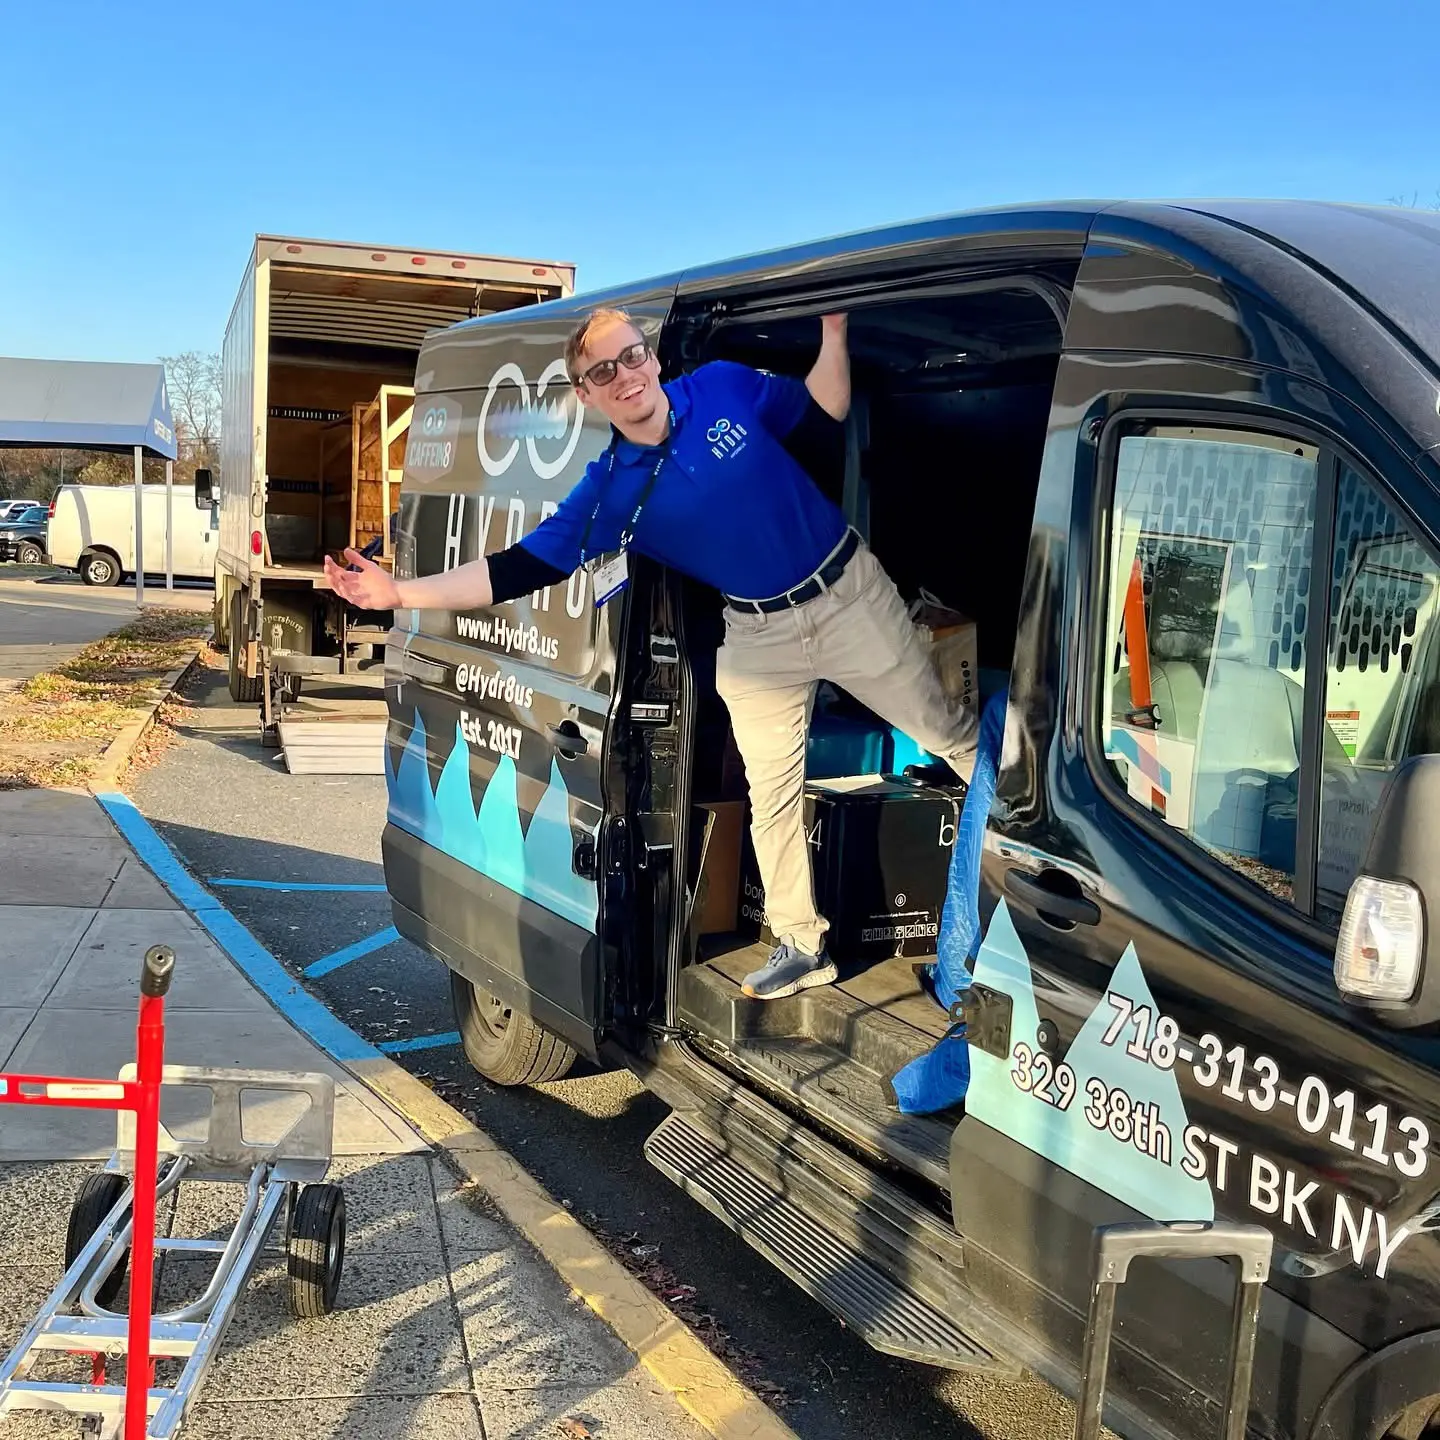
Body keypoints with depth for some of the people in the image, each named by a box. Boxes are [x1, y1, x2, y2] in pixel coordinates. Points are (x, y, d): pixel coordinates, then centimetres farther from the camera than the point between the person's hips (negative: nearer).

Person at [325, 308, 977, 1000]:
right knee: (771, 797, 6)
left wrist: (833, 330, -12)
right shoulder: (607, 492, -11)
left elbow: (824, 410, 4)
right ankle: (799, 945, 22)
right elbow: (518, 570, -12)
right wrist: (399, 593, -20)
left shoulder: (726, 386, -9)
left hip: (851, 588, 0)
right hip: (759, 636, 0)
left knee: (948, 730, 13)